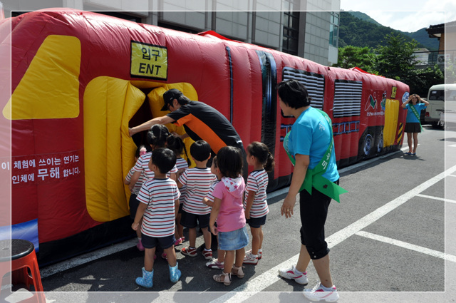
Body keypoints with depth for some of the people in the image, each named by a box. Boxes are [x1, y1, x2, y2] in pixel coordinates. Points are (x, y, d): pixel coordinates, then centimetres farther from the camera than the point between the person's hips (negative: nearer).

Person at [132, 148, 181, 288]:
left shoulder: (148, 185, -23)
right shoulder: (173, 184, -10)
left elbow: (142, 207, -19)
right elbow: (176, 204, 0)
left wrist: (136, 223, -3)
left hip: (149, 228, -3)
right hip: (168, 227, 3)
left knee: (149, 252, 14)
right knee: (170, 250, 21)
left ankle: (148, 279, 30)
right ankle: (174, 274, 38)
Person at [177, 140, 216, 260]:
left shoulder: (188, 173, -23)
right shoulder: (212, 173, -17)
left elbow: (178, 185, -11)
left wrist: (178, 173, 3)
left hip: (190, 206, -1)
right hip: (205, 207, 1)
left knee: (191, 228, 17)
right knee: (205, 228, 17)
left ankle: (192, 249, 35)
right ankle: (208, 251, 29)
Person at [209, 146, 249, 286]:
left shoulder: (221, 186, -25)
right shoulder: (241, 180, -7)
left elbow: (216, 208, -21)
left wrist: (211, 224, -9)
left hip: (227, 224, -6)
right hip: (240, 219, 6)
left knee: (229, 250, 7)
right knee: (240, 246, 20)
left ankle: (226, 276, 24)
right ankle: (238, 269, 42)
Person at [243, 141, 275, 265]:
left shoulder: (253, 176, -27)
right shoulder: (264, 172, -1)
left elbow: (251, 196, -25)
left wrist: (247, 212, -16)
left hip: (255, 211, -8)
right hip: (263, 208, 8)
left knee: (255, 233, 7)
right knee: (259, 231, 23)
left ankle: (253, 257, 23)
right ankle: (258, 251, 40)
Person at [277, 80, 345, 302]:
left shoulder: (302, 123, -21)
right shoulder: (318, 114, 9)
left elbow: (303, 162, -24)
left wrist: (291, 195, -18)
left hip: (315, 186, -10)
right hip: (326, 180, 10)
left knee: (314, 236, 3)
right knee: (308, 229, 22)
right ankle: (299, 271, 41)